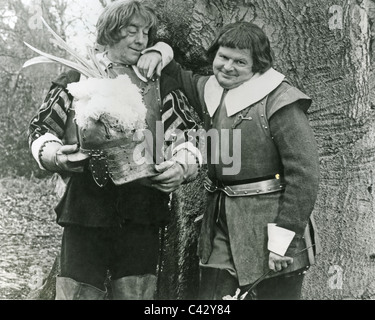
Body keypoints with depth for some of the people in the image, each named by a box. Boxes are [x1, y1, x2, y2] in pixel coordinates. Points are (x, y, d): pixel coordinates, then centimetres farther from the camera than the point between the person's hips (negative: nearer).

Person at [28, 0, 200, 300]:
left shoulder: (161, 85, 12)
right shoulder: (77, 78, 9)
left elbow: (187, 136, 10)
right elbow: (41, 128, 9)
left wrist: (182, 167, -11)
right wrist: (55, 155, -12)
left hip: (141, 212, 1)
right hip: (85, 207, -1)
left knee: (136, 291, 4)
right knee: (79, 291, -2)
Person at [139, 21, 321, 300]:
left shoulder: (278, 99, -11)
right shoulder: (209, 91, 10)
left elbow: (304, 172, -15)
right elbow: (179, 76, 30)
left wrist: (283, 237, -17)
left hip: (268, 226, -6)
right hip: (222, 225, 6)